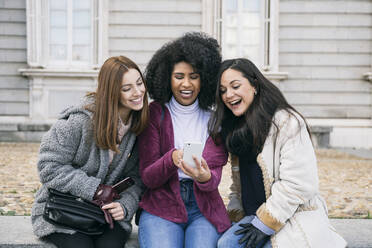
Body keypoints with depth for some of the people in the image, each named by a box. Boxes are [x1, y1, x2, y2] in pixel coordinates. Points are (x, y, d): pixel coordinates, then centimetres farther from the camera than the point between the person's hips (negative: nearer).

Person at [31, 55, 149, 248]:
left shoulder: (139, 125, -2)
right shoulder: (80, 120, -18)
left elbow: (136, 178, 3)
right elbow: (49, 167, -14)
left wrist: (125, 205, -16)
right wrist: (95, 189, -18)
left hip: (107, 211, 3)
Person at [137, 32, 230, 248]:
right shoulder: (155, 114, 1)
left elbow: (214, 179, -2)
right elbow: (147, 177, -3)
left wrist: (205, 177, -27)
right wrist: (172, 159, -24)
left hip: (203, 208, 1)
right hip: (162, 208, -1)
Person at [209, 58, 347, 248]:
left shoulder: (288, 122, -13)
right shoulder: (234, 129, 13)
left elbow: (299, 184, -18)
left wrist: (264, 224, -15)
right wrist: (236, 216, 5)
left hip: (295, 221, -6)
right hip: (255, 214, 6)